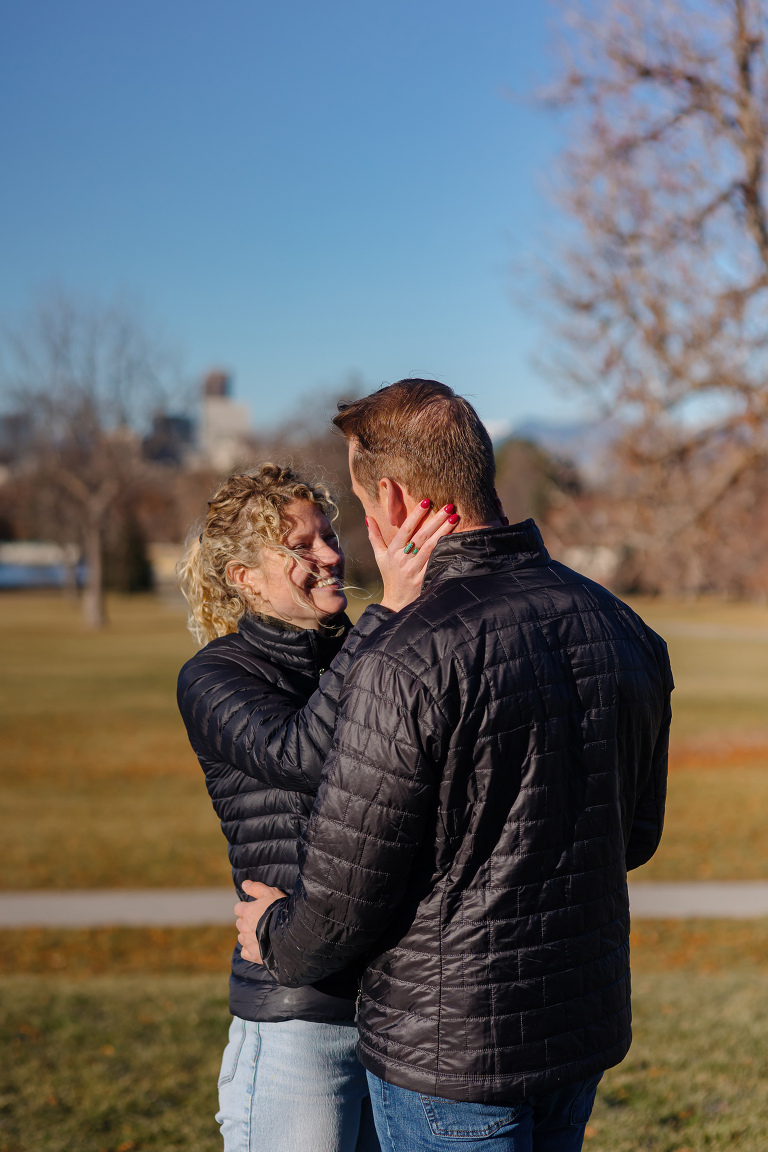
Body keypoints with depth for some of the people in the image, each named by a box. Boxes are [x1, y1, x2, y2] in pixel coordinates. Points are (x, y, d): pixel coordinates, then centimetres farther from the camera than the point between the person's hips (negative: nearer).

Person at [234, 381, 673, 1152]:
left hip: (450, 1047, -7)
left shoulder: (407, 663, -23)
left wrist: (276, 938, 5)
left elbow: (344, 899, -17)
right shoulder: (621, 628, 0)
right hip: (587, 1025, 7)